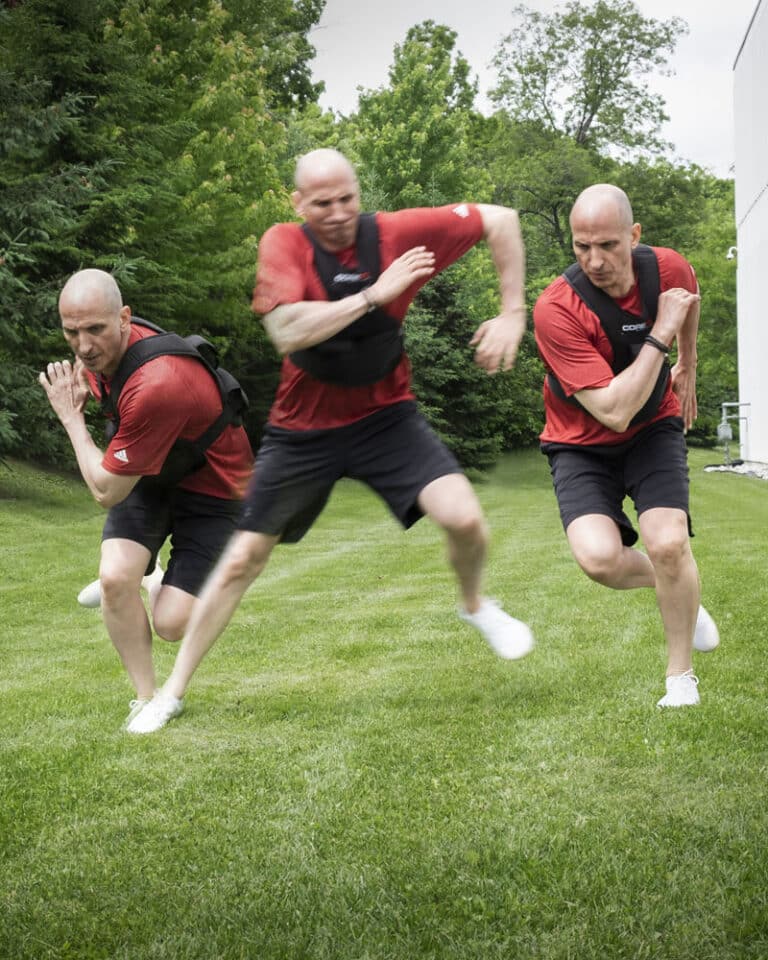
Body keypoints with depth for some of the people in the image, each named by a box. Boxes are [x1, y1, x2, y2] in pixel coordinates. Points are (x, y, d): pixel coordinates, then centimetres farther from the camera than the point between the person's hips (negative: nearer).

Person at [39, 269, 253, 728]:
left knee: (171, 623, -13)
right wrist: (78, 391, 3)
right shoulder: (98, 352, -11)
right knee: (115, 577, -20)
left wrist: (72, 419, -18)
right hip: (151, 475, 7)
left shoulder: (156, 386, -38)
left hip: (212, 488, -6)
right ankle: (146, 698, 0)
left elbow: (106, 492, -26)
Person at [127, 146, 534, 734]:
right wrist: (374, 295, -31)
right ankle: (173, 693, 18)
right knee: (243, 559, 4)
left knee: (464, 517, -19)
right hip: (304, 428, 0)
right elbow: (288, 330, -32)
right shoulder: (283, 245, -16)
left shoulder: (395, 234, -14)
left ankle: (476, 606, 16)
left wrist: (513, 315, -12)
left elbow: (499, 219, -6)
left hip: (385, 415, 1)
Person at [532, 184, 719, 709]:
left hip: (654, 429, 2)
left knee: (669, 544, -19)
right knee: (599, 557, -24)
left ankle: (681, 675, 6)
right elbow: (613, 411, -33)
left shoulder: (669, 268, -15)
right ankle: (675, 589, 13)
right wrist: (660, 334, -31)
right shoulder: (556, 310, -30)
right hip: (584, 444, -2)